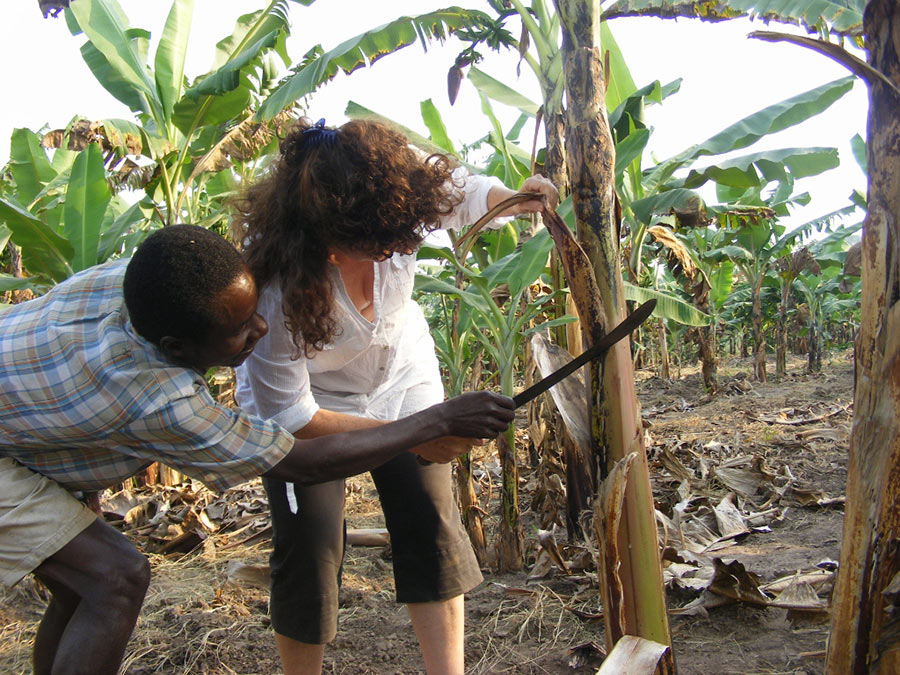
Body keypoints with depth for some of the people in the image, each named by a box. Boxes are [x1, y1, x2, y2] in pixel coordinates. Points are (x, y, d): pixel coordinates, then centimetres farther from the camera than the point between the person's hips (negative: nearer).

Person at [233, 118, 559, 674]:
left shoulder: (403, 197, -28)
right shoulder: (274, 287, -38)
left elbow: (461, 192, -3)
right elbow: (290, 417, -27)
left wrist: (511, 199, -26)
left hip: (400, 373, 4)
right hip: (305, 401, -3)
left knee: (432, 516, -3)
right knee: (309, 543, -8)